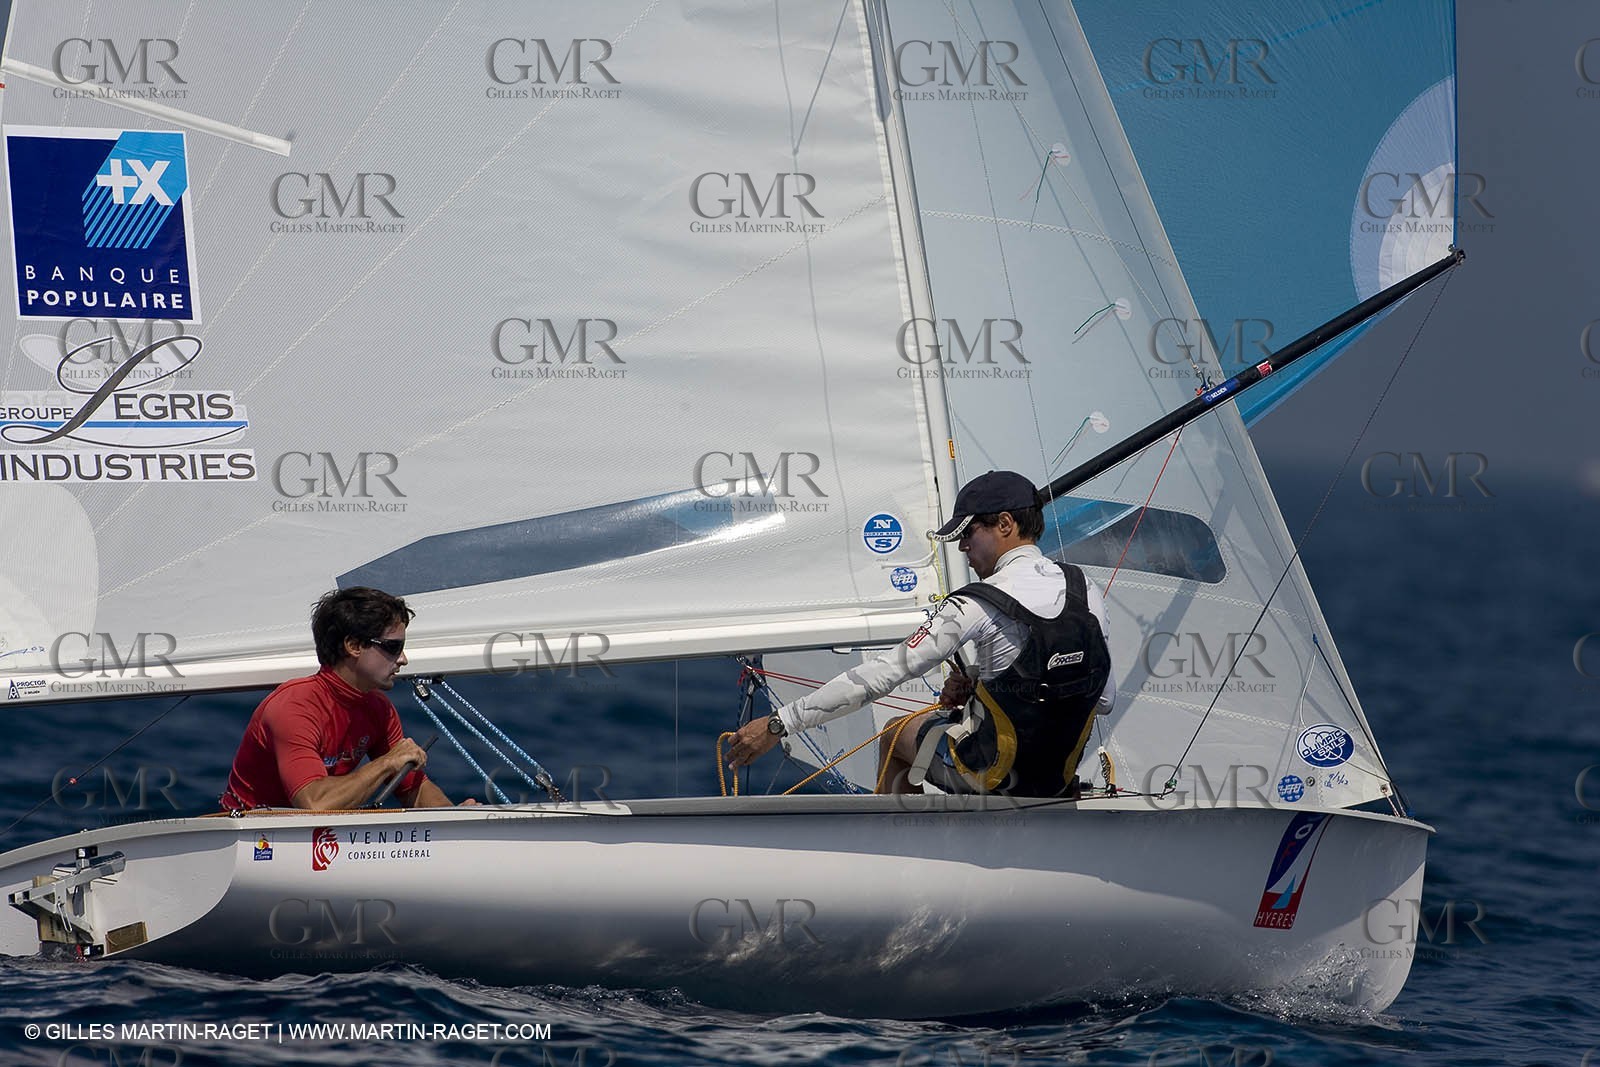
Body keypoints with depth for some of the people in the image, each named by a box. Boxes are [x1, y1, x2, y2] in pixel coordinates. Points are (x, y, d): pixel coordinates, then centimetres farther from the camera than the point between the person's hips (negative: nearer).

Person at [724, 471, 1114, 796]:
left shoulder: (979, 606, -21)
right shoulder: (1087, 591, -2)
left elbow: (882, 674, -22)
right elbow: (1104, 699, 6)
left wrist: (779, 723, -19)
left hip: (996, 776, -6)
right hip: (1062, 774, 6)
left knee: (896, 736, 23)